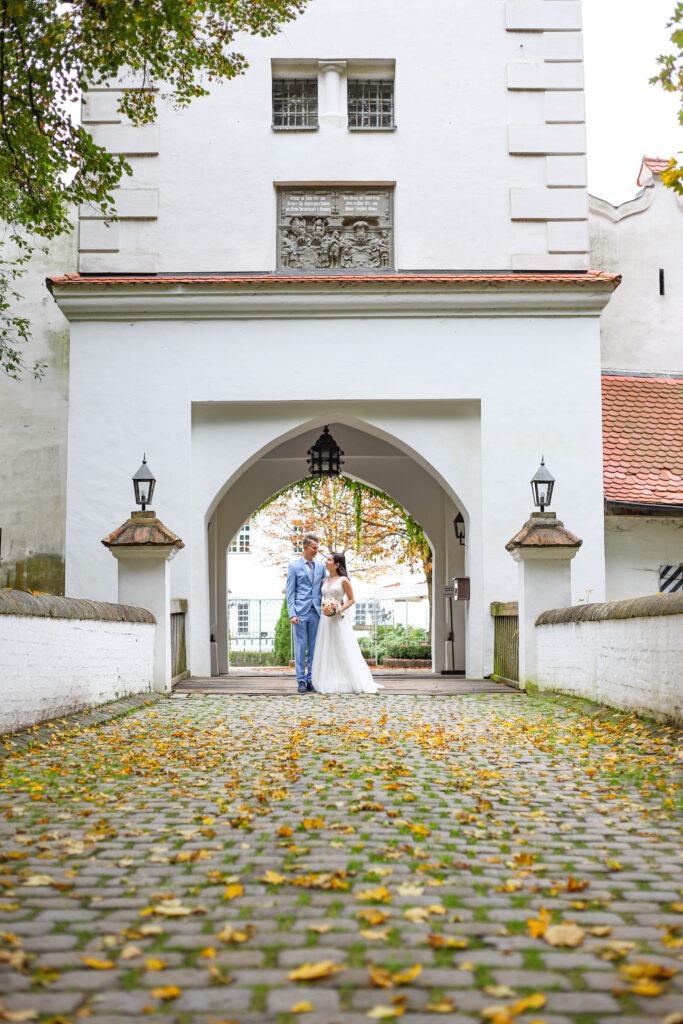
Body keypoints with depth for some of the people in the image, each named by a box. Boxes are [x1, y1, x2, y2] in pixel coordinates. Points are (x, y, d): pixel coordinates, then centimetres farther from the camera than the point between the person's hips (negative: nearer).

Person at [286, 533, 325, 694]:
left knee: (314, 647, 5)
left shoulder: (320, 566, 12)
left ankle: (311, 680, 10)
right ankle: (301, 681, 1)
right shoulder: (294, 566, 1)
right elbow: (290, 593, -2)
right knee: (300, 647, -2)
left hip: (316, 612, 4)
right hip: (300, 612, -3)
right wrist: (291, 614, -10)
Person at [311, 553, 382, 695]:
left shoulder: (343, 580, -5)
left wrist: (340, 609, -16)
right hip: (326, 619, 6)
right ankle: (331, 683, 10)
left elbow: (352, 600, -3)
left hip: (339, 619, -6)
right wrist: (322, 608, 2)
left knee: (345, 651, -6)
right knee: (327, 651, 5)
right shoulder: (325, 580, 11)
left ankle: (356, 682, 0)